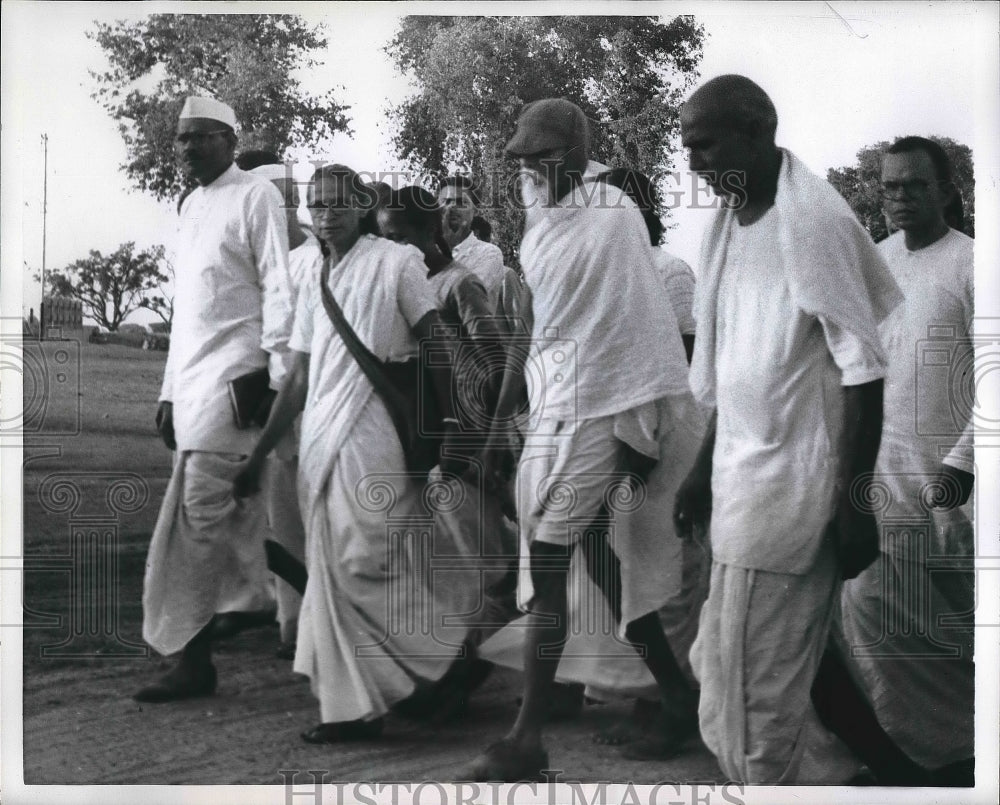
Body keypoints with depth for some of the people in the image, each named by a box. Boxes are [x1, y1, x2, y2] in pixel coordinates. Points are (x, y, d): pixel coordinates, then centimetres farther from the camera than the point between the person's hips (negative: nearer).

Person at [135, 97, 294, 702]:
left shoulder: (256, 196, -2)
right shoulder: (192, 204, 21)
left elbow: (279, 289, -9)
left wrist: (276, 375, -17)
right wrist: (170, 390, 19)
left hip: (233, 373, -8)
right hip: (193, 378, 8)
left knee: (201, 514, -11)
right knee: (238, 514, 9)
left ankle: (193, 658, -9)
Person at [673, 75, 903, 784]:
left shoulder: (813, 219, -16)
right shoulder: (728, 218, 10)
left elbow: (863, 369, -16)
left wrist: (853, 501, -17)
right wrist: (706, 469, 20)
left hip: (790, 486, -9)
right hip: (743, 478, 9)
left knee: (754, 693, -2)